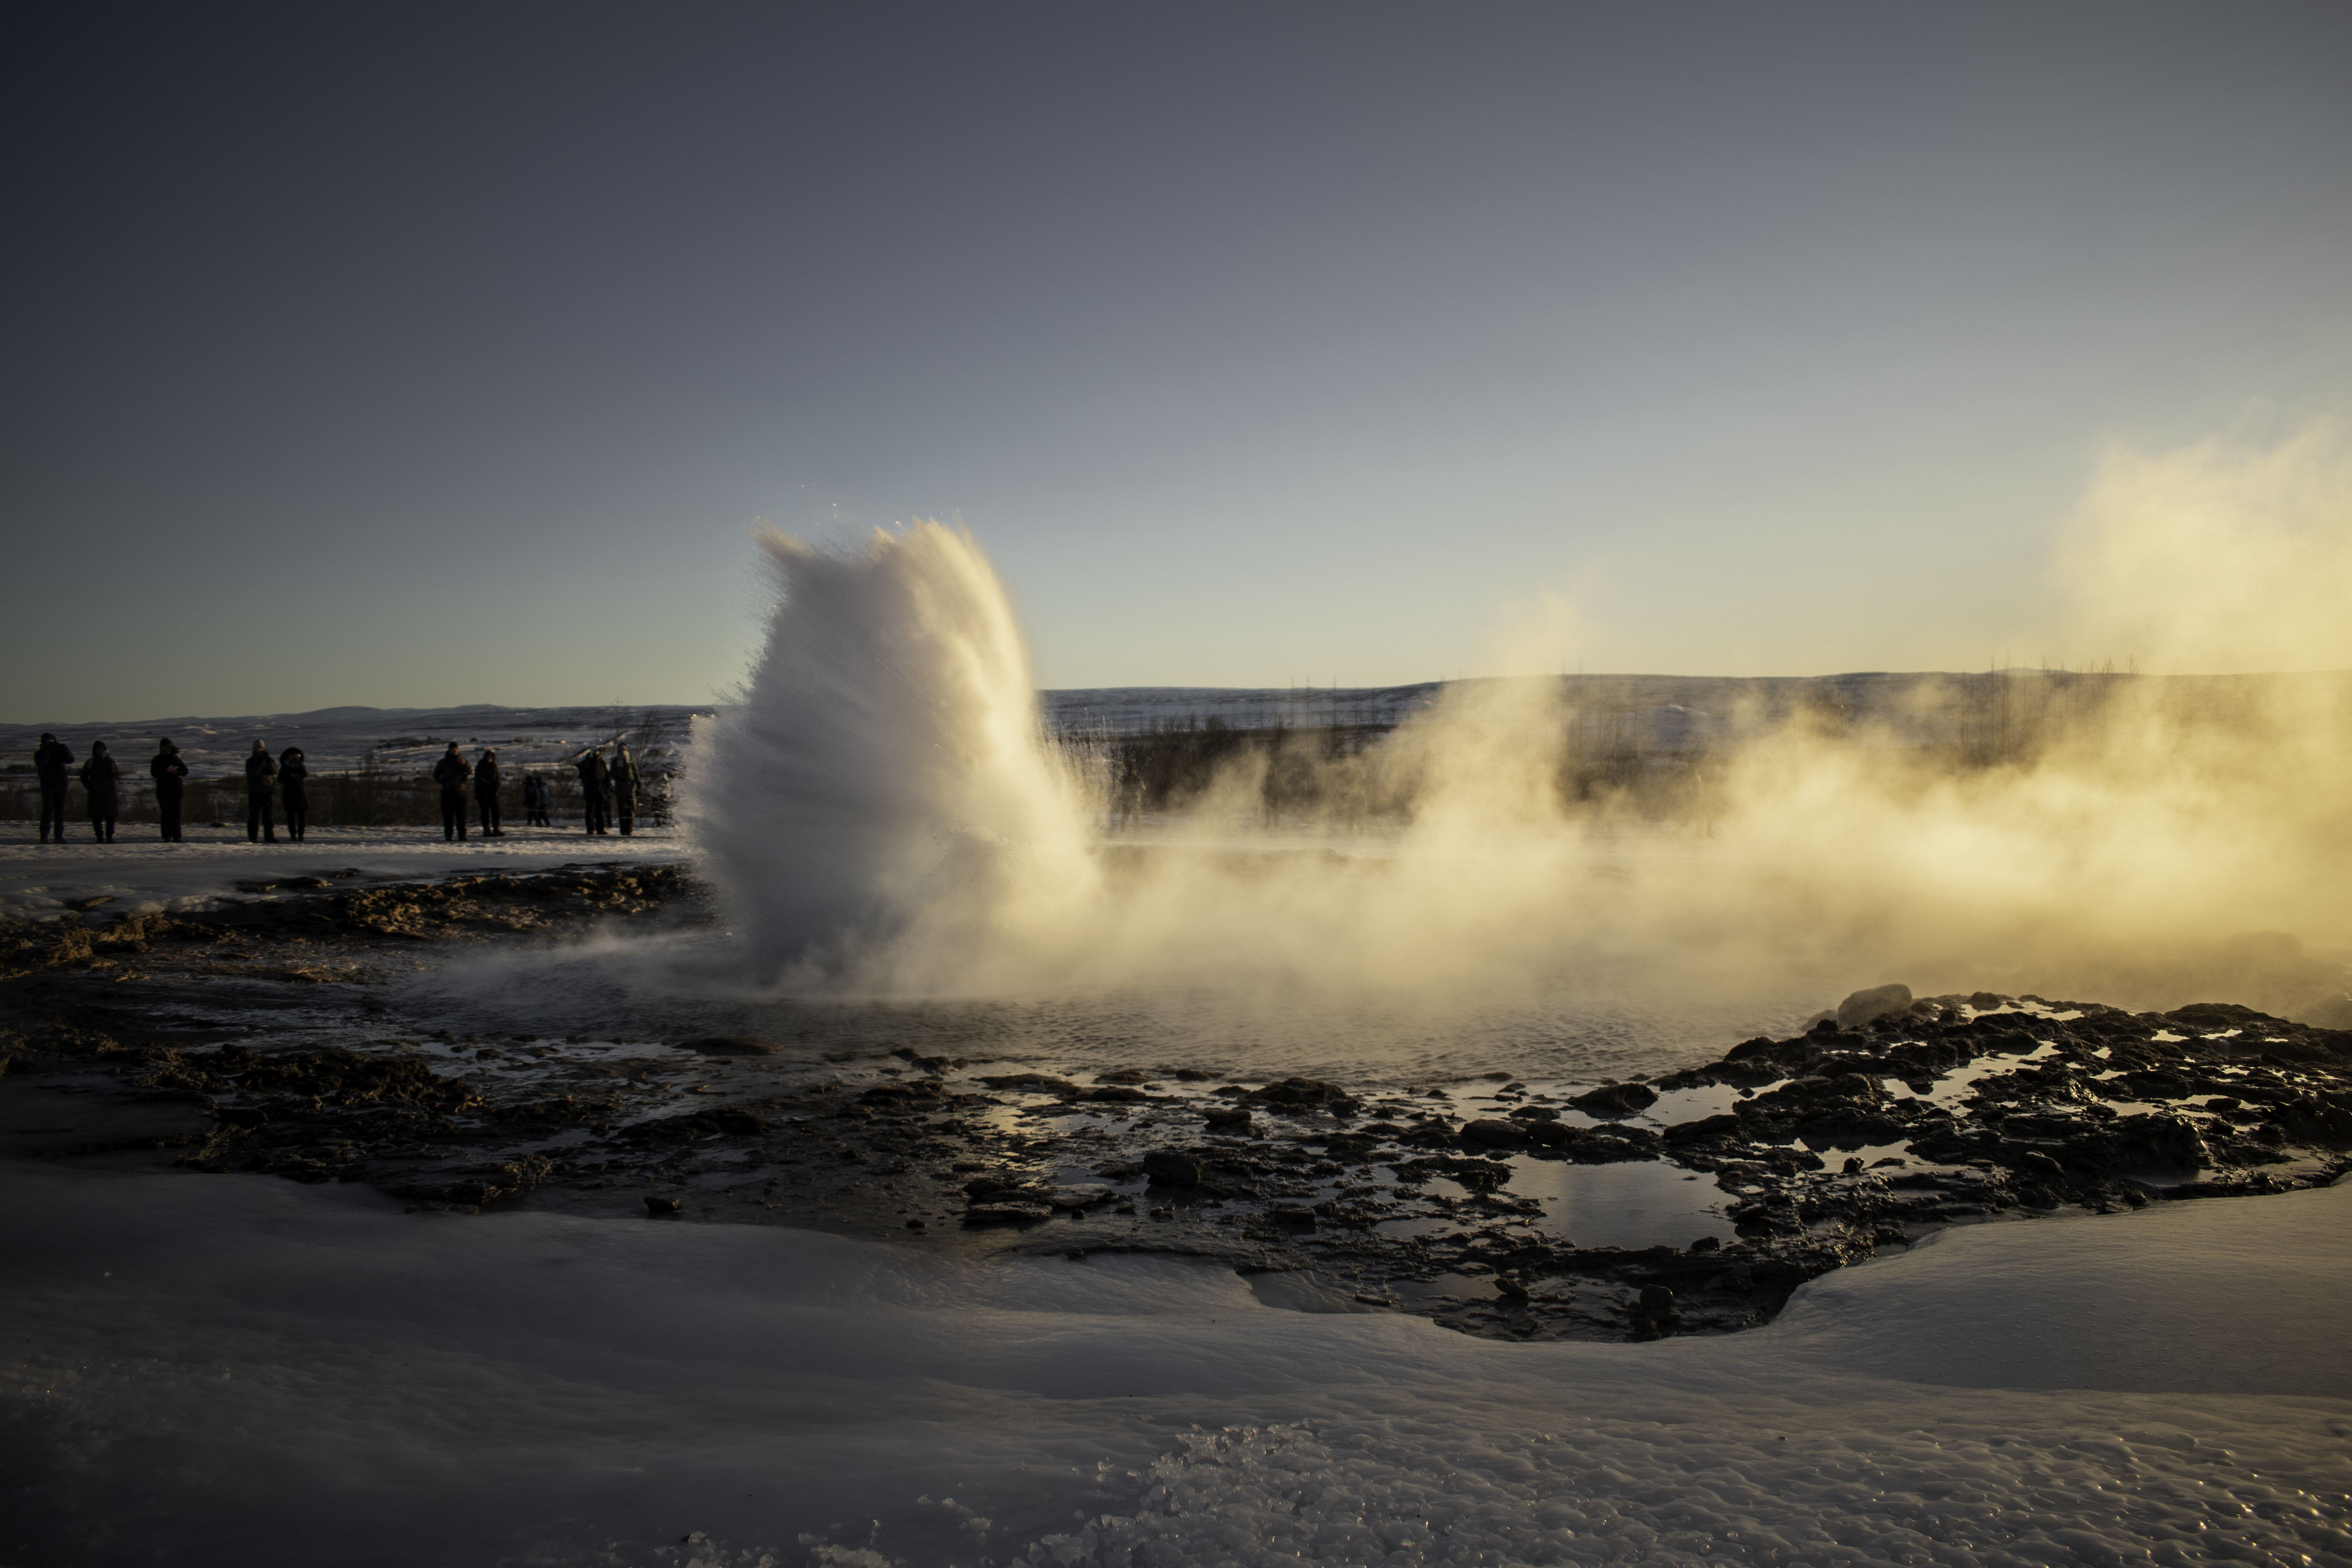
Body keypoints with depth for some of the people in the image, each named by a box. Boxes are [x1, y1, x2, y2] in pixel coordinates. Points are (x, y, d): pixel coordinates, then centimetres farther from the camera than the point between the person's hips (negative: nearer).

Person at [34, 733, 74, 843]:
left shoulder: (59, 752, 12)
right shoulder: (39, 753, 3)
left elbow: (71, 760, -3)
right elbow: (40, 764, -17)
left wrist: (64, 748, -14)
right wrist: (49, 751, -20)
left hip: (61, 786, 4)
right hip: (48, 787, -3)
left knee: (60, 812, 4)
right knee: (48, 811, -8)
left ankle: (59, 836, 7)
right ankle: (44, 837, -7)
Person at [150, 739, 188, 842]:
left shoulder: (176, 759, 13)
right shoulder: (157, 760, 2)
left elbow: (186, 771, 9)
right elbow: (154, 773, -8)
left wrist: (176, 772, -10)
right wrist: (167, 771, -20)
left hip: (176, 791, 3)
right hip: (163, 791, -3)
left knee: (176, 813, 2)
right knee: (166, 814, -6)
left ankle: (177, 837, 3)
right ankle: (167, 837, -5)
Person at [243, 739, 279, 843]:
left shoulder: (270, 760, 10)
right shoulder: (250, 761, 5)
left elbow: (274, 772, -7)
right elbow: (252, 774, -11)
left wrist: (269, 761, -17)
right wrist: (260, 764, -20)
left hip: (268, 791, 2)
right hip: (255, 792, -2)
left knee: (269, 815, 1)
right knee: (254, 816, -3)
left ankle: (269, 836, 5)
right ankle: (253, 837, 0)